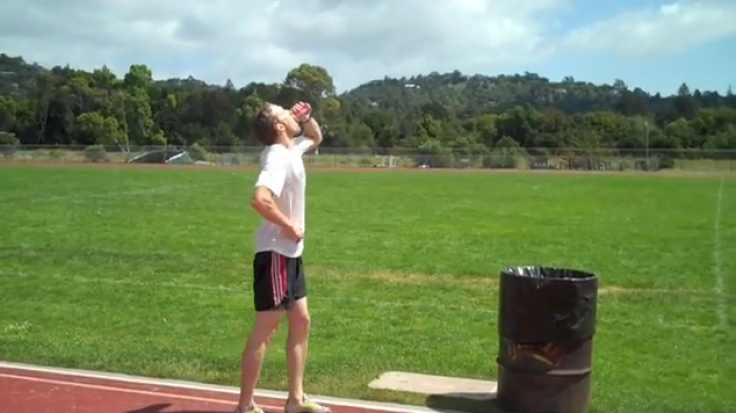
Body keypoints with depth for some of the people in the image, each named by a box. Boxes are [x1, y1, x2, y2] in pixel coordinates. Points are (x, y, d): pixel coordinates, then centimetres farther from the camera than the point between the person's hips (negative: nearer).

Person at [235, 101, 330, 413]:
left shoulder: (291, 150, 8)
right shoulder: (278, 157, -20)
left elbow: (316, 138, 31)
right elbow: (259, 199, -37)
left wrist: (307, 117, 10)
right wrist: (290, 226, -23)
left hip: (290, 253, 10)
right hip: (275, 253, -10)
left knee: (301, 320, 14)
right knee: (265, 328, -3)